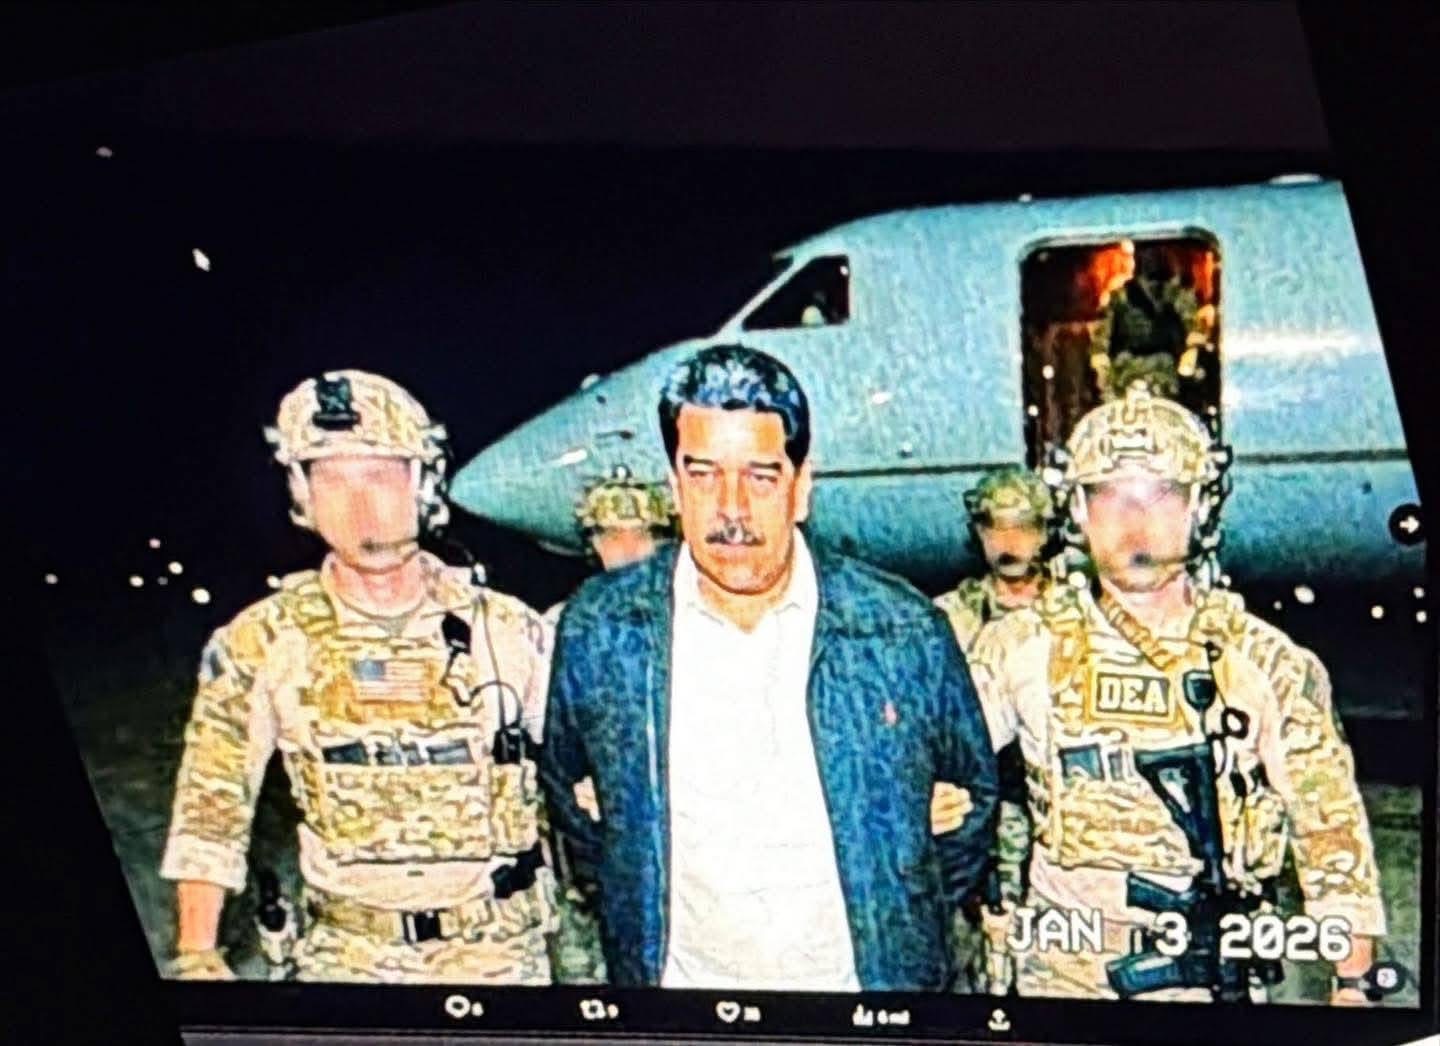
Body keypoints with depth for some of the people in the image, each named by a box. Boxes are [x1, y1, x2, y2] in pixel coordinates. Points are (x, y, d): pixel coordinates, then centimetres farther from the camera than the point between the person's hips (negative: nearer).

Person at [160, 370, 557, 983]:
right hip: (347, 960, 0)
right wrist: (197, 958, -6)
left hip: (500, 954, 0)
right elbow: (211, 806, 0)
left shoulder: (507, 631, -2)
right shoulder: (261, 645, -3)